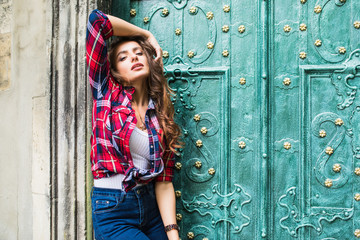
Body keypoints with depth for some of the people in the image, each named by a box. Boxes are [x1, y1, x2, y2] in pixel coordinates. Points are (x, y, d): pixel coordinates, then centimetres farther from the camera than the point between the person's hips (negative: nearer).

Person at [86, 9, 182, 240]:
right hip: (113, 212, -4)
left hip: (151, 207, 4)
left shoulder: (161, 117, 5)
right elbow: (97, 20, -8)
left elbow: (164, 181, -2)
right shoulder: (107, 93, -2)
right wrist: (147, 34, 2)